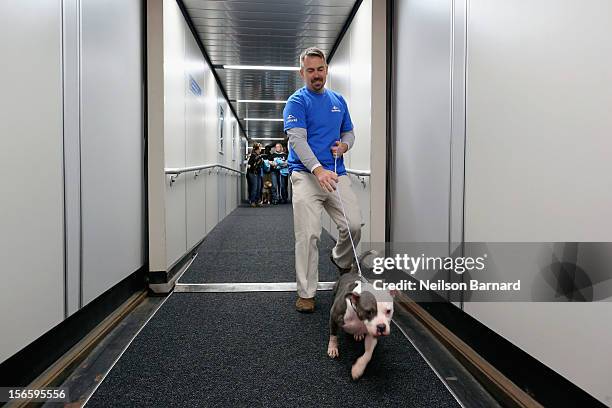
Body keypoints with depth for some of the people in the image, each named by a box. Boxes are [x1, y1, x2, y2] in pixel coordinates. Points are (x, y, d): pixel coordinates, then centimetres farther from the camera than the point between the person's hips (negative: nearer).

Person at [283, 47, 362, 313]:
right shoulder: (297, 101, -2)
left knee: (354, 225, -3)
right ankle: (306, 292, 5)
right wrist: (319, 170, -29)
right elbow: (297, 139, -15)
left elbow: (349, 131, 25)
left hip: (337, 174, 5)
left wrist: (344, 145, -1)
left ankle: (341, 260, 30)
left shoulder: (338, 100, 17)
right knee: (308, 235, -8)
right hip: (306, 175, -5)